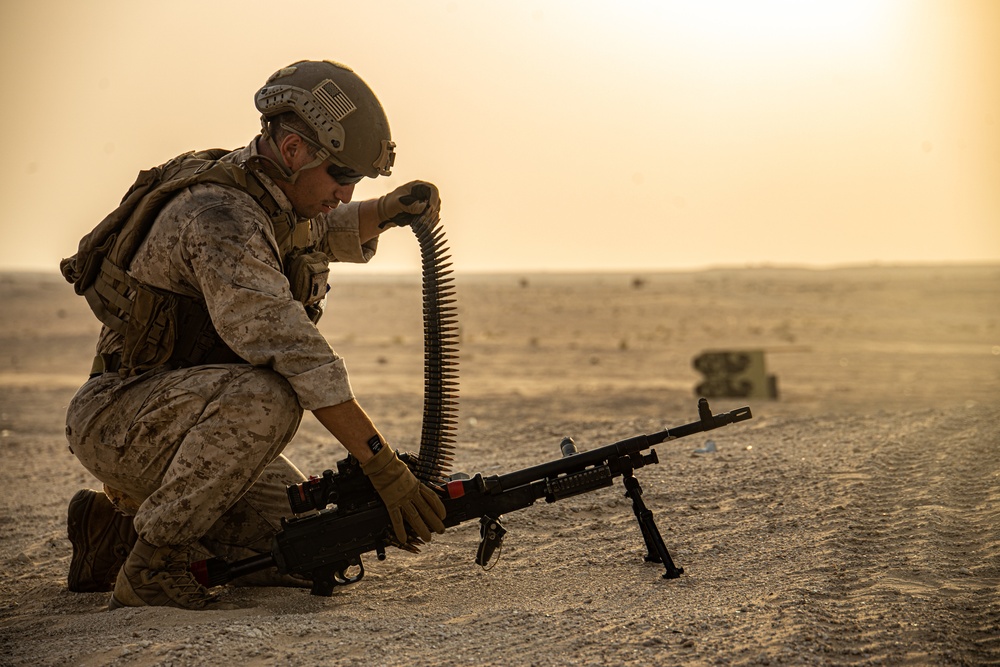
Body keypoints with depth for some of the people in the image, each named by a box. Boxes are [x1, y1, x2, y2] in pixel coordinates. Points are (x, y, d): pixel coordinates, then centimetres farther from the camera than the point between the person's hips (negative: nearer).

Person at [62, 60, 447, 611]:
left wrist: (390, 211, 7)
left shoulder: (275, 195, 4)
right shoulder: (219, 214, -26)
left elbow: (330, 233, 29)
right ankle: (150, 566, -19)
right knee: (265, 396, -36)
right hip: (117, 418, -9)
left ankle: (117, 528, 16)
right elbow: (291, 350, -36)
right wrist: (384, 467, -39)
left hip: (193, 416, 9)